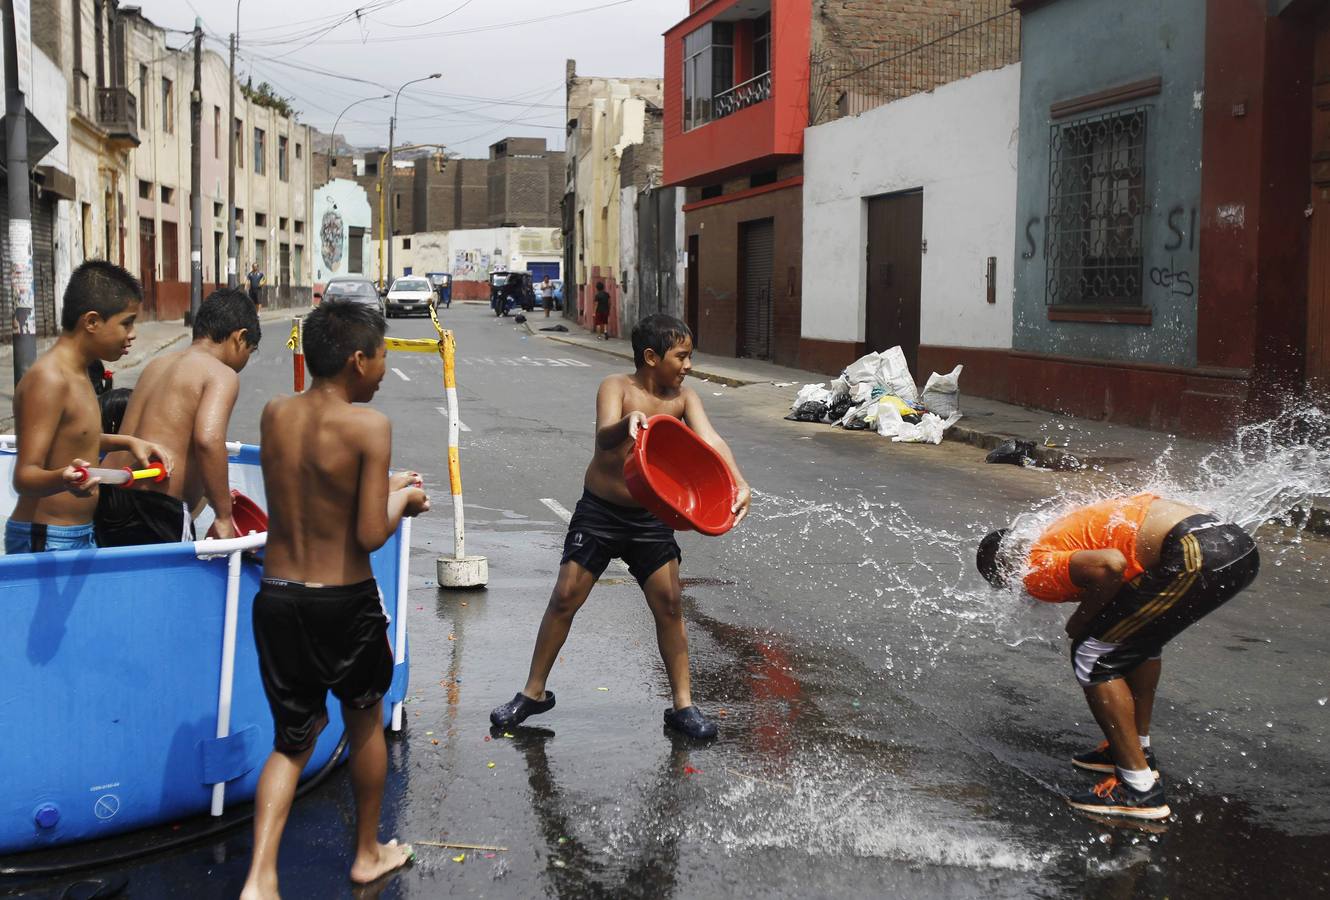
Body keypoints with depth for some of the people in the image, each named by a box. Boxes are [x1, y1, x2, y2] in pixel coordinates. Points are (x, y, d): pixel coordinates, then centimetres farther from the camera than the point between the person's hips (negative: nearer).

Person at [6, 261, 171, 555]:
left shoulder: (76, 373, 11)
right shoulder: (49, 379, -19)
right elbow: (25, 476, -24)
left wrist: (128, 442, 18)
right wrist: (62, 479, -44)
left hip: (82, 535, 10)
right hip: (46, 541, -10)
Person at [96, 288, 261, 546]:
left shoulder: (157, 366, 22)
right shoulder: (222, 375, -3)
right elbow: (208, 440, -21)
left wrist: (213, 494, 40)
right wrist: (224, 517, -14)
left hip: (107, 497, 8)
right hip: (156, 508, -8)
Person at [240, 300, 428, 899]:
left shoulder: (274, 415, 1)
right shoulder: (369, 425, -16)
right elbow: (371, 535, -18)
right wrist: (403, 500, 1)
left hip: (276, 598, 4)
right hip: (344, 603, -4)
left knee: (292, 740, 16)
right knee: (365, 720, 22)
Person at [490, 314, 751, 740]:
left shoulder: (684, 398, -4)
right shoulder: (616, 388, -13)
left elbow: (711, 440, -19)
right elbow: (604, 437, -32)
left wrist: (739, 483, -37)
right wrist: (628, 423, -56)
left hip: (651, 518, 3)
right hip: (599, 512, -3)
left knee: (669, 604, -1)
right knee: (565, 598, 0)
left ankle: (683, 705, 9)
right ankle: (534, 692, 16)